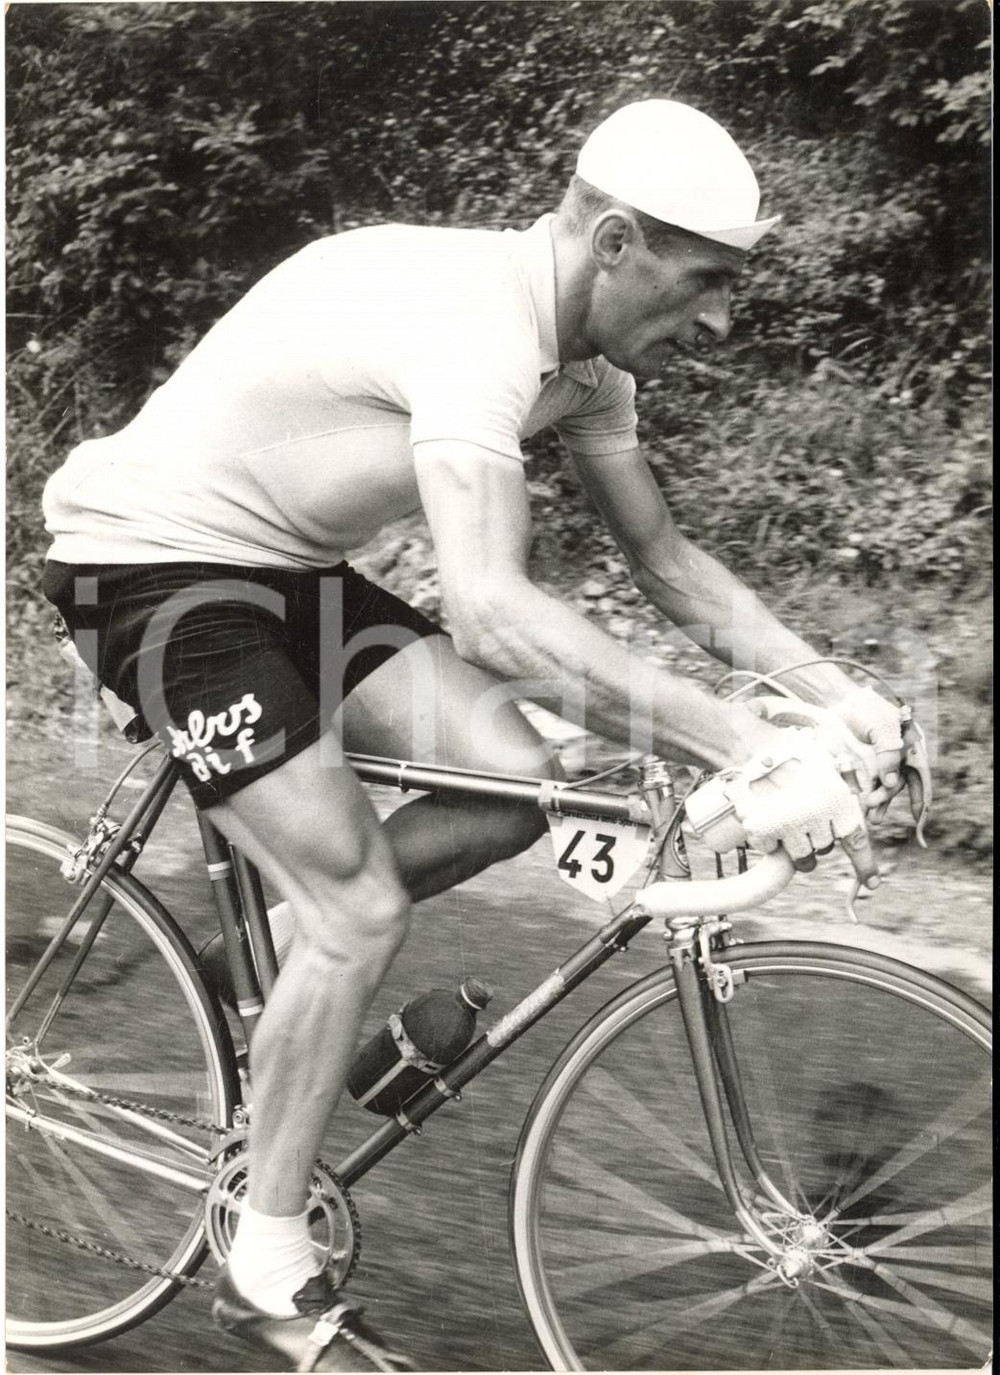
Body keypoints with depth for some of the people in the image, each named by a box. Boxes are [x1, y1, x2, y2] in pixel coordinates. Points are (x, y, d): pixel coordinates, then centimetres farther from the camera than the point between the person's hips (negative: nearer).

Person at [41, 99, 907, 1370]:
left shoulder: (583, 353, 1)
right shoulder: (474, 320, -29)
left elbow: (665, 559, 6)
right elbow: (491, 612, -42)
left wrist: (835, 694, -4)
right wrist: (745, 748, -41)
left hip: (283, 566, 8)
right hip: (154, 563, -8)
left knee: (513, 779, -8)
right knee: (362, 911, -12)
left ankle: (306, 954, 16)